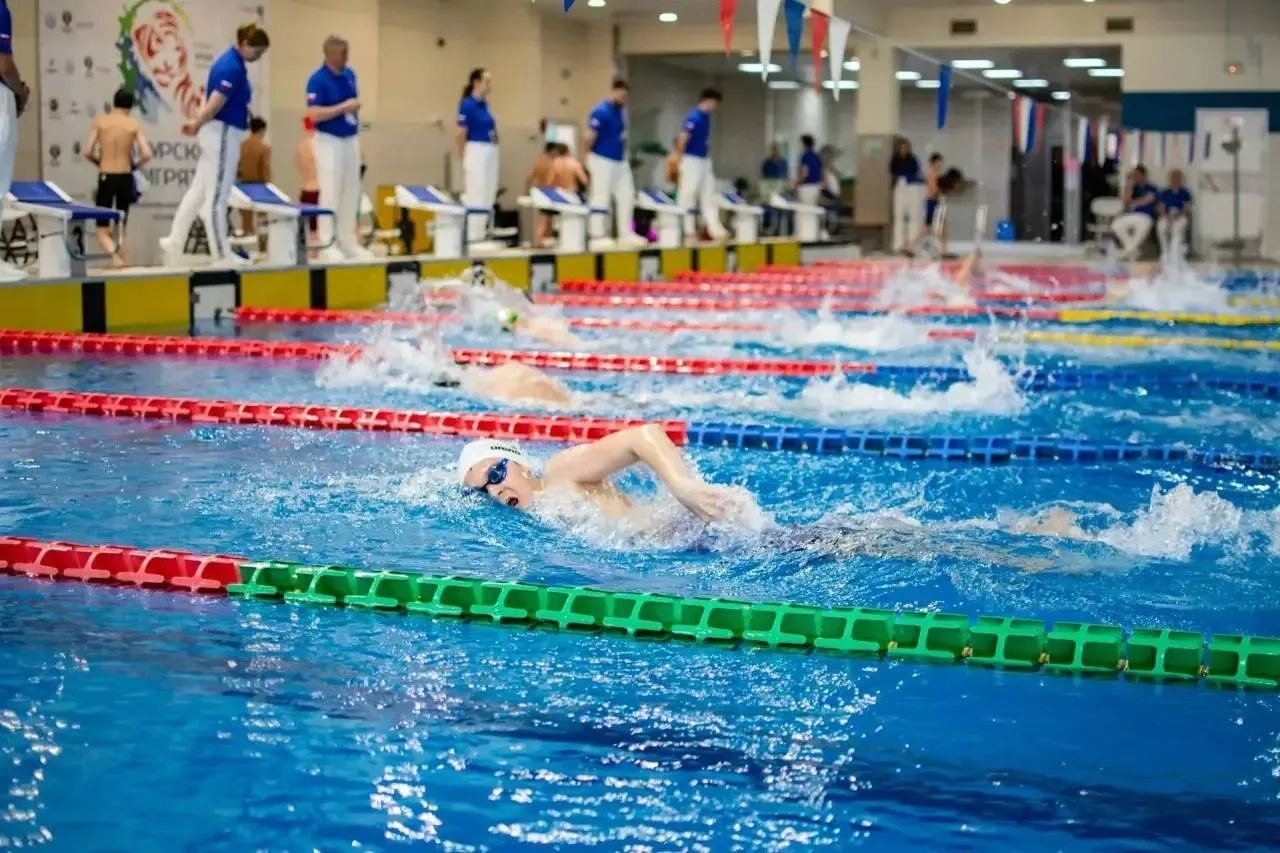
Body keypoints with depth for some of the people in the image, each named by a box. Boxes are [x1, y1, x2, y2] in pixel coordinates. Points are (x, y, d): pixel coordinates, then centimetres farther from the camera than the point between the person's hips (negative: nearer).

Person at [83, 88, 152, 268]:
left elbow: (87, 152, -5)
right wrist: (135, 165, 11)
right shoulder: (134, 124, 1)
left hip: (105, 178, -1)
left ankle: (114, 253, -26)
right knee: (121, 228, 19)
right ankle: (124, 263, 15)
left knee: (103, 230, 3)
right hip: (125, 178, 1)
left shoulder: (99, 121, 0)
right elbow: (146, 154, -9)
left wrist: (99, 163, 15)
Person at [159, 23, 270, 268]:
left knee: (198, 191, 12)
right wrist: (197, 125, -10)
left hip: (220, 134, 10)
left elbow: (213, 100, 17)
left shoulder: (230, 62, 14)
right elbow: (215, 104, -22)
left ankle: (174, 242, 16)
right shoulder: (232, 67, -19)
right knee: (217, 195, -3)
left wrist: (197, 122, 8)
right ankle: (222, 255, 4)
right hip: (223, 134, -10)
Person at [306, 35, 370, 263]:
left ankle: (347, 241, 17)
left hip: (351, 140, 7)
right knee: (330, 193, -7)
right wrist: (343, 108, -21)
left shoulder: (349, 74, 8)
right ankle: (327, 244, -1)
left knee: (351, 193, 9)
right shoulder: (318, 80, -14)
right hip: (329, 141, -7)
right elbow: (313, 115, -21)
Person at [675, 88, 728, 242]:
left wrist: (709, 159, 18)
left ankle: (715, 229, 7)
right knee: (688, 195, -1)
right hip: (692, 160, -9)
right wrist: (680, 159, -16)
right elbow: (683, 138, -19)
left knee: (709, 195, 7)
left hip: (705, 160, 10)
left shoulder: (706, 117, 10)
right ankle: (688, 230, 3)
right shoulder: (694, 117, -17)